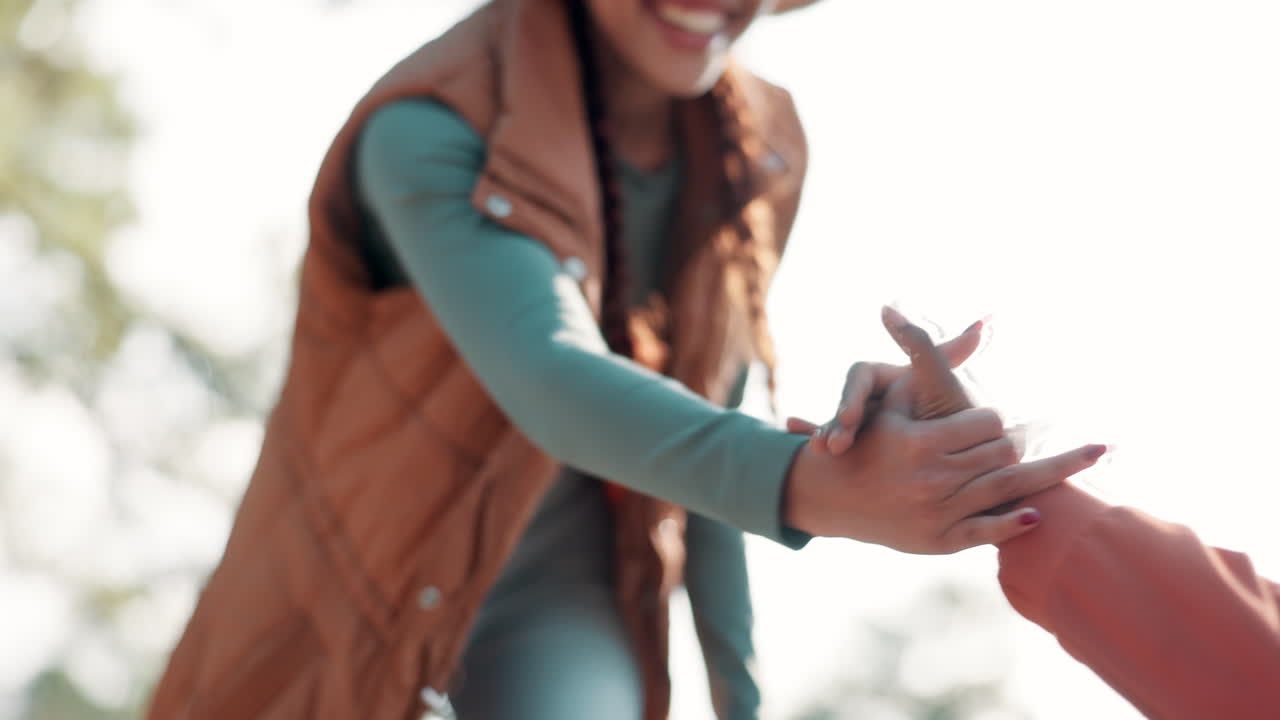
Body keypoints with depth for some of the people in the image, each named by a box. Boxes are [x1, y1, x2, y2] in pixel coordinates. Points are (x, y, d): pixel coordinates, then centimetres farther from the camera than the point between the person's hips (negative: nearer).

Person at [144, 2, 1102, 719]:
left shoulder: (752, 152, -9)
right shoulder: (430, 131, -28)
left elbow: (709, 427, 3)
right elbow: (552, 381, -44)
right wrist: (817, 491, -61)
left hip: (557, 587, 3)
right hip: (366, 571, -3)